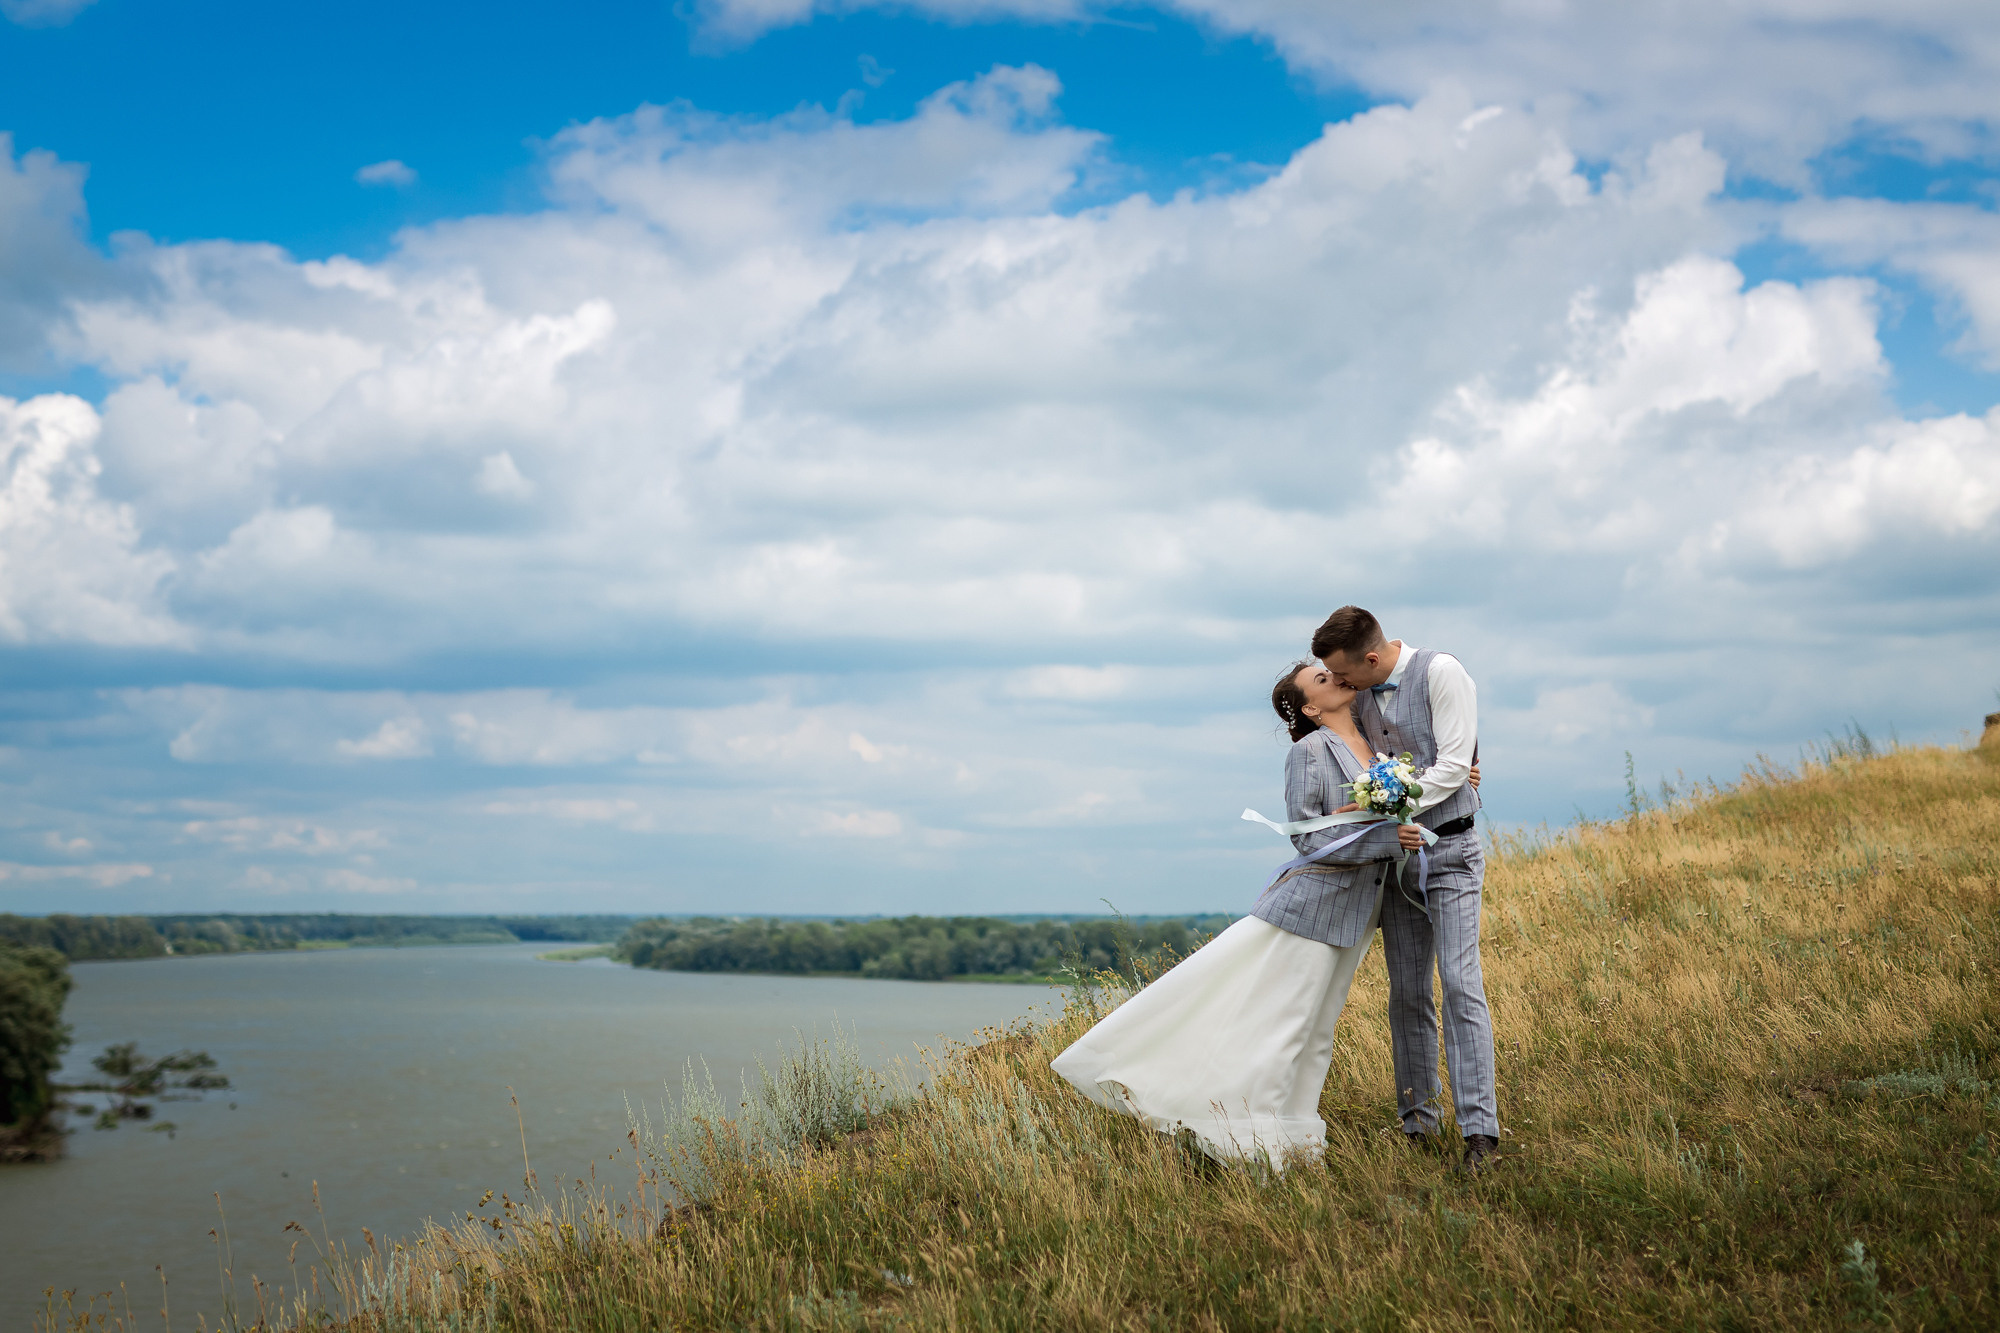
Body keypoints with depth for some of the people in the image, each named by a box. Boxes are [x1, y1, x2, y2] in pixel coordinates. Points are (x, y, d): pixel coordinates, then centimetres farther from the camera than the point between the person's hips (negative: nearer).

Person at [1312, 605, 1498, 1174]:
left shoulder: (1440, 672, -12)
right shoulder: (1362, 696, 9)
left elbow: (1453, 765, -17)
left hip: (1448, 852, -6)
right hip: (1395, 855, 6)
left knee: (1461, 984, -14)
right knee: (1407, 995, 6)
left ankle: (1479, 1129, -17)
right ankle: (1418, 1123, 13)